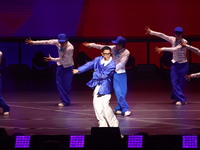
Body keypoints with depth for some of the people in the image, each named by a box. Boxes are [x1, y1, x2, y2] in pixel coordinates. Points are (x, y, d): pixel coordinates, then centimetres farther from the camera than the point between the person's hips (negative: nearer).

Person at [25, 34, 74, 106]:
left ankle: (65, 101, 10)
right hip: (60, 65, 5)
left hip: (68, 67, -5)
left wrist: (51, 59, -19)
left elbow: (63, 59, -25)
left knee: (67, 85, -7)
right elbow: (46, 42, -8)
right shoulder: (57, 42, -14)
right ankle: (65, 101, -3)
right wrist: (33, 42, -7)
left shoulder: (70, 48, -29)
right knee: (59, 83, -5)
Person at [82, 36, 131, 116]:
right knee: (118, 92, -10)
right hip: (114, 73, 0)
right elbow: (102, 47, -2)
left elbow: (122, 63, -18)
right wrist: (91, 45, -4)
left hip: (122, 73, 0)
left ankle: (118, 109, 14)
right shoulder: (114, 48, -3)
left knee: (123, 92, 0)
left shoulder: (126, 52, -10)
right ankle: (125, 109, -11)